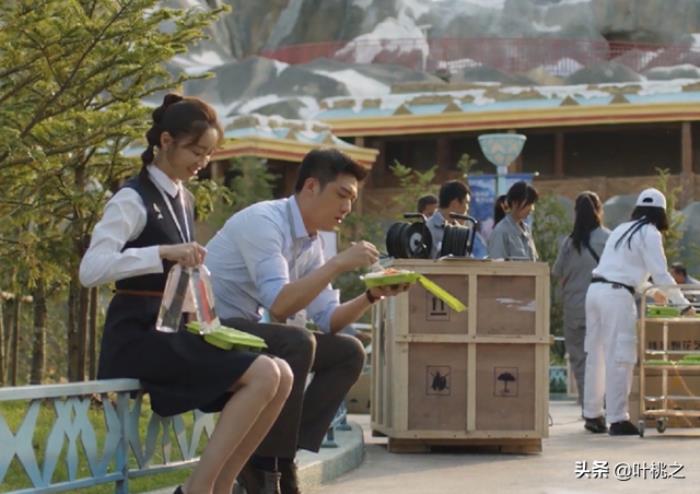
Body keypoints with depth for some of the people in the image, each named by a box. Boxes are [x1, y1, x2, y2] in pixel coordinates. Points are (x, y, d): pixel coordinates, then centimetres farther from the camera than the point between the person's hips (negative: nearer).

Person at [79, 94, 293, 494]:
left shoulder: (183, 200, 15)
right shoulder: (134, 199, -10)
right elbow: (91, 269, -23)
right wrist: (162, 252, -32)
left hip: (174, 330, 8)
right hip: (139, 336, -8)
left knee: (281, 376, -10)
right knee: (263, 375, -23)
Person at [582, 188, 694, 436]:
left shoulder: (621, 230, 20)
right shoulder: (649, 233, -3)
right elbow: (661, 274, -6)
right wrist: (684, 304, 3)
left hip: (595, 289, 8)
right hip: (617, 295, -8)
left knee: (596, 355, 13)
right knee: (619, 358, -6)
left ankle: (592, 415, 19)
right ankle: (617, 419, -8)